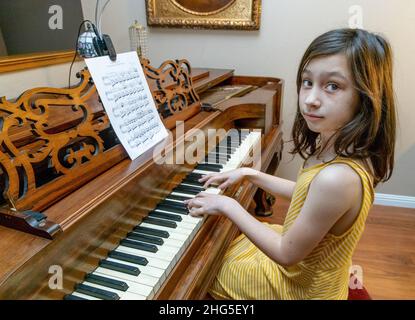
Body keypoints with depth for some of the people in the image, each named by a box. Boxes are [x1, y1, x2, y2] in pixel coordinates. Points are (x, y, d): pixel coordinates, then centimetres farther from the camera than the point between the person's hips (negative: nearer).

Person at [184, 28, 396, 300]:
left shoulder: (337, 178, -37)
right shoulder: (338, 148, -11)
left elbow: (287, 253, -26)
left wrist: (228, 206, -20)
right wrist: (249, 174, 4)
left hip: (304, 287, -7)